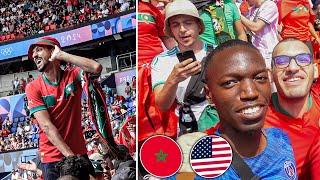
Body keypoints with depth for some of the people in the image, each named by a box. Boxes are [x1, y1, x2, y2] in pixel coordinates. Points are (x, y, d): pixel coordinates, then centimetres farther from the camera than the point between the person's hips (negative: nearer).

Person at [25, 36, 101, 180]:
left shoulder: (73, 75, -1)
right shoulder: (33, 88, -6)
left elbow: (96, 68, -22)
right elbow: (47, 126, -14)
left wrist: (61, 54, -16)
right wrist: (70, 156, -22)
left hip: (79, 152, 2)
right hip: (52, 158, -1)